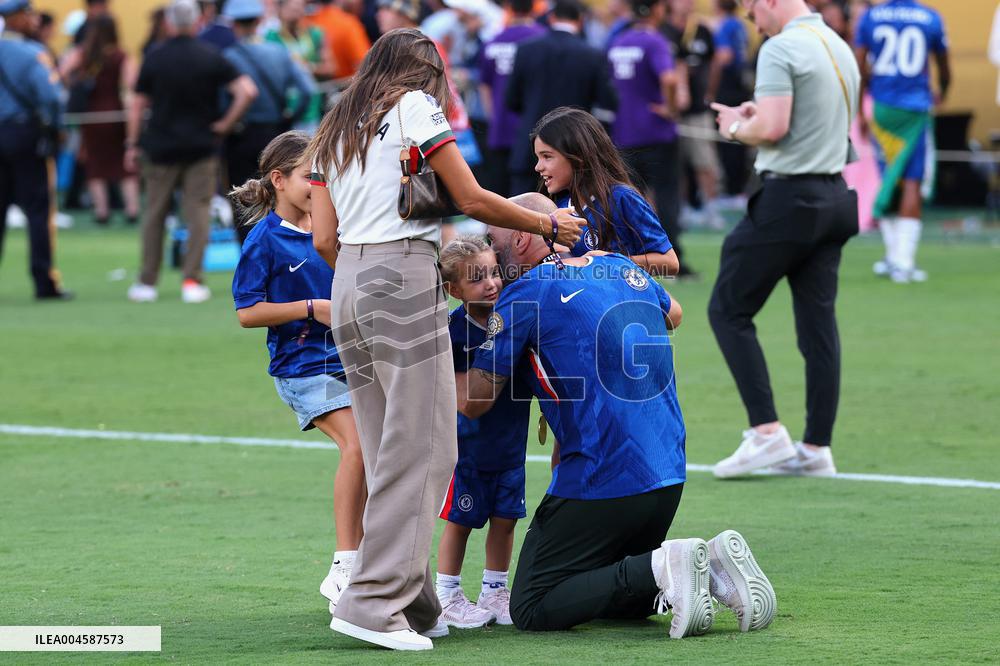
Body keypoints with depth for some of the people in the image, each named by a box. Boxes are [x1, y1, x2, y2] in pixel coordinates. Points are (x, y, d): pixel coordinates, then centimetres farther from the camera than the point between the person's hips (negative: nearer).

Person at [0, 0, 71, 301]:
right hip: (26, 134, -5)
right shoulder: (31, 53, -13)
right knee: (38, 207, 0)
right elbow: (51, 94, -23)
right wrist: (52, 123, -5)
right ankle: (46, 283, -1)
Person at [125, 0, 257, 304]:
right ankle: (192, 282, -4)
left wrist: (132, 145, 8)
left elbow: (138, 105, 1)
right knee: (198, 214, 3)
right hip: (201, 147, -1)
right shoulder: (211, 57, -4)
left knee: (154, 214, 9)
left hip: (161, 146, 1)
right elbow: (247, 91, -12)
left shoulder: (154, 59, -2)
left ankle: (147, 282, 11)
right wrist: (225, 125, -3)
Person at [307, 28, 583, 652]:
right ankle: (374, 603, -13)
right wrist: (551, 225, 10)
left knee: (388, 453, 10)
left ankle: (412, 603, 9)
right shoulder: (416, 106, 3)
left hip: (348, 282, 8)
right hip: (405, 277, -8)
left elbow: (325, 238, 15)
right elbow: (473, 200, 0)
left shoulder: (335, 133, 21)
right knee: (422, 450, -7)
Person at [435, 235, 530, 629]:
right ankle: (446, 596, 15)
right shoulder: (454, 331, -18)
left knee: (505, 518, 8)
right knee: (460, 519, 3)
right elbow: (463, 397, -18)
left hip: (510, 441, 4)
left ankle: (494, 592, 22)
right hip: (469, 443, -4)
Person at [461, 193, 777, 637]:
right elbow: (672, 316, 37)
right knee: (623, 601, 24)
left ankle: (664, 567, -17)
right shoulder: (621, 267, 13)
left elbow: (475, 403, -3)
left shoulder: (526, 292, -8)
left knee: (531, 611, -1)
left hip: (602, 483, -8)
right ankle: (712, 568, -2)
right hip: (669, 475, 8)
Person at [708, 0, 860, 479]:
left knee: (728, 309, 2)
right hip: (832, 196, 8)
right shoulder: (840, 47, 15)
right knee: (818, 323, 8)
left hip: (787, 200, -8)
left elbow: (772, 129, -22)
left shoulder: (780, 49, -13)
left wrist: (736, 128, -2)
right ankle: (816, 447, 8)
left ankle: (767, 432, -6)